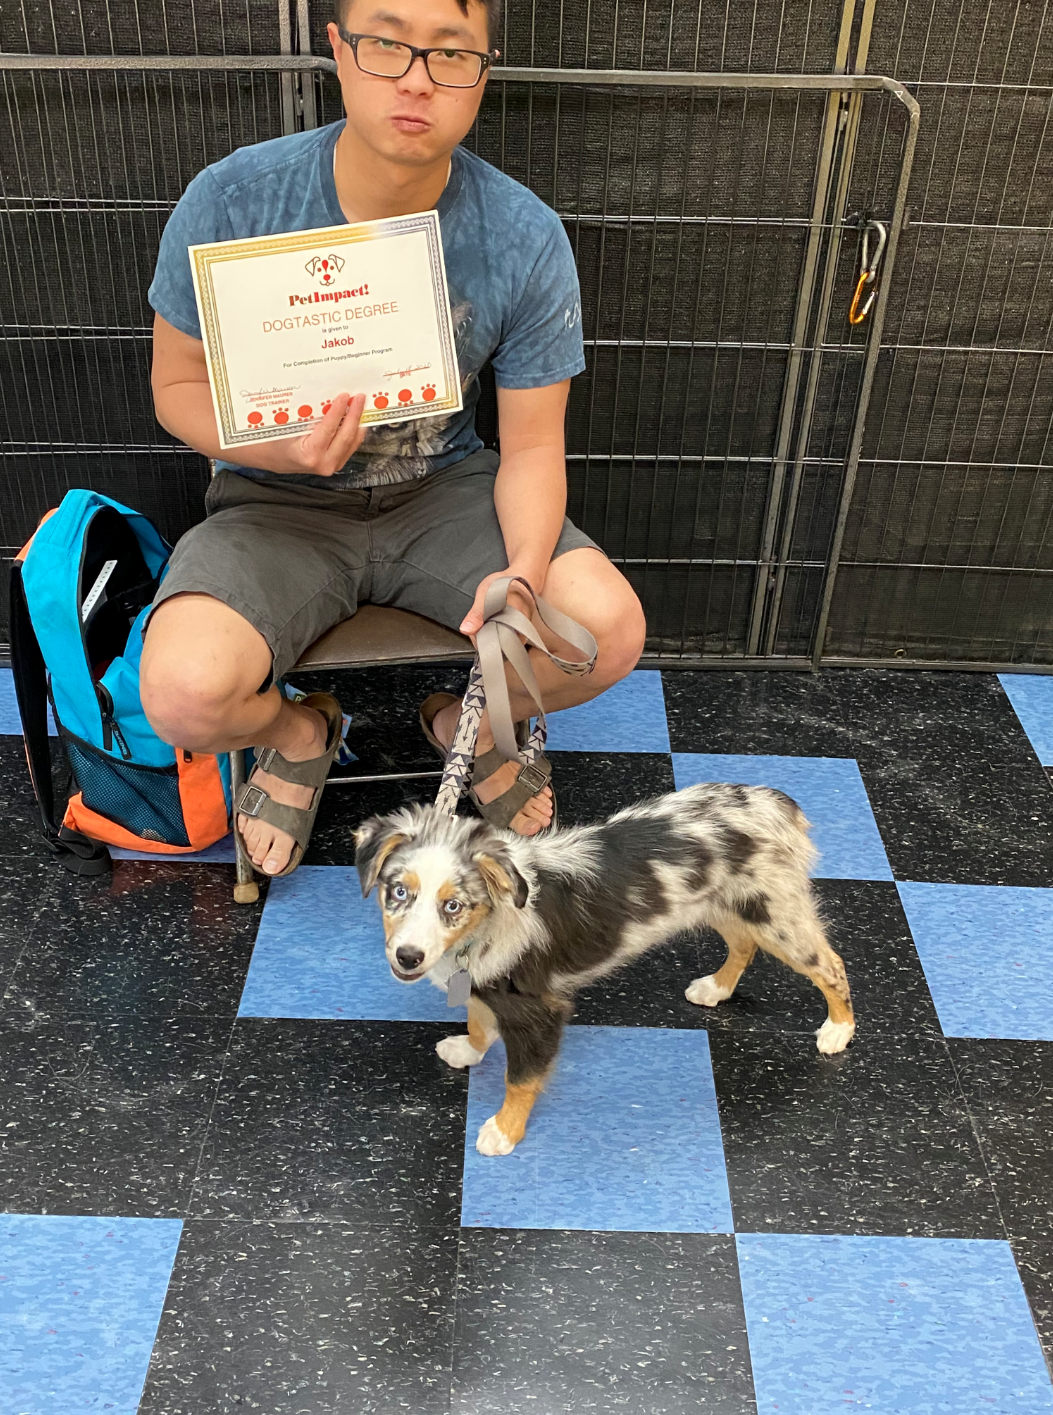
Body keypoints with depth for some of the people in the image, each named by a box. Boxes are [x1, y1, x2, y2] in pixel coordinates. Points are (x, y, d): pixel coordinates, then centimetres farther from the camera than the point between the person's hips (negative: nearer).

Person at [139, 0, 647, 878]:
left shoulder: (526, 239, -13)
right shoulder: (232, 200, -15)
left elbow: (532, 443, -7)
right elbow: (180, 386, -3)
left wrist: (526, 571, -28)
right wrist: (277, 448, -25)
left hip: (444, 490, 2)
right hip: (280, 500, -1)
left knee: (611, 631, -22)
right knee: (185, 695, -28)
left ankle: (466, 719, 15)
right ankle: (299, 731, 13)